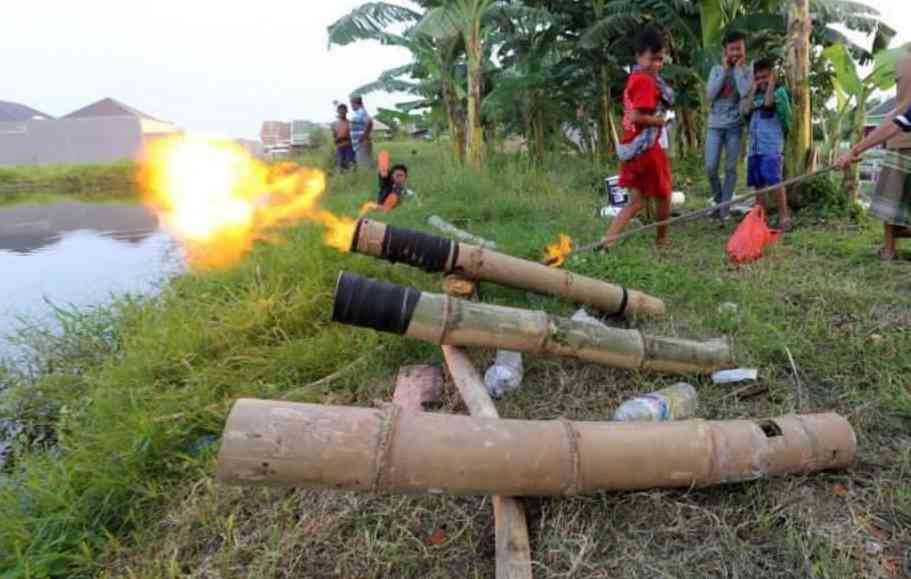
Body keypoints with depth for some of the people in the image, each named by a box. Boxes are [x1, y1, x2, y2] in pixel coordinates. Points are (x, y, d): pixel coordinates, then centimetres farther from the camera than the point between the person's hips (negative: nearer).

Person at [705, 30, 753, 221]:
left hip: (735, 125, -1)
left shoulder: (747, 71, 3)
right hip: (715, 124, 1)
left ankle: (724, 209, 4)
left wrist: (738, 69, -8)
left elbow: (745, 93, -16)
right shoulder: (716, 70, 7)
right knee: (711, 167, -6)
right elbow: (710, 94, -7)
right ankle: (718, 200, 18)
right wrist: (725, 70, -6)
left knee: (730, 168, -1)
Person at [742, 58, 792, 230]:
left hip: (772, 146, -6)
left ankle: (784, 216, -11)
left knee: (774, 180, -15)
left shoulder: (779, 91, 2)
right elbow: (746, 110, 2)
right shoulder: (756, 95, 18)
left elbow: (768, 103, -16)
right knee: (758, 183, 9)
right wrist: (754, 89, 9)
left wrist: (772, 83, -3)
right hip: (754, 146, 6)